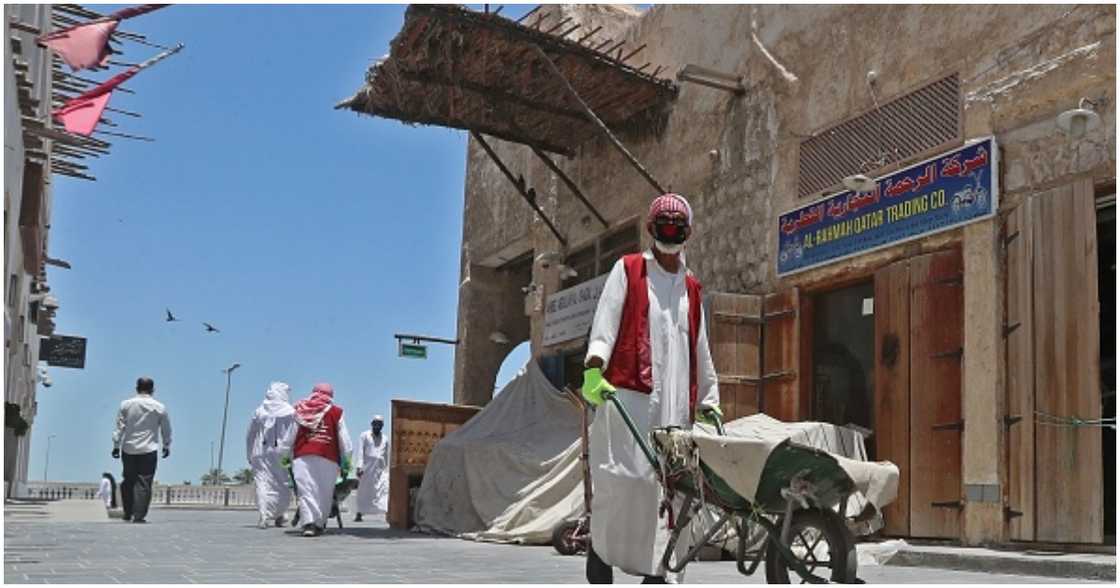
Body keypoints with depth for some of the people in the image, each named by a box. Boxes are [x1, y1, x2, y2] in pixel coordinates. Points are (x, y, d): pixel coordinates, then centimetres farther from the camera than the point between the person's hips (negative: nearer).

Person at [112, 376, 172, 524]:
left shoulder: (126, 404, 2)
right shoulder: (159, 407, 0)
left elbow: (120, 426, 1)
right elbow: (166, 429, 8)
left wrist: (116, 445, 6)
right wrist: (167, 446, 21)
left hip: (128, 449, 2)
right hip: (148, 450, -2)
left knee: (128, 481, 14)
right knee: (144, 483, -2)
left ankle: (128, 514, 18)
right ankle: (139, 515, -7)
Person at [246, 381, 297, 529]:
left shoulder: (259, 411, 10)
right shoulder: (290, 412, 1)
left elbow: (250, 436, 14)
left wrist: (250, 456, 22)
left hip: (261, 453, 2)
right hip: (282, 452, -2)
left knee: (262, 483, -2)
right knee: (283, 485, 10)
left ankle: (264, 515, -17)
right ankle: (278, 515, 14)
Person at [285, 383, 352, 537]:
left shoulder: (300, 410, 17)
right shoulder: (336, 412, 9)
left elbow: (290, 438, 16)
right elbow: (344, 439, 7)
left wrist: (288, 457, 21)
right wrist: (346, 462, 11)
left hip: (302, 456, 1)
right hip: (328, 458, -1)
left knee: (306, 491, -4)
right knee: (324, 493, 7)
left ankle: (308, 523, -18)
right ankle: (319, 524, 9)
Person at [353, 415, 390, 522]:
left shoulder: (385, 439, 16)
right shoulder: (365, 435, 8)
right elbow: (360, 451, 0)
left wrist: (387, 470, 10)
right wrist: (359, 466, -11)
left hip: (380, 470, 2)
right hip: (367, 468, -2)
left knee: (385, 489, -15)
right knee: (363, 492, 3)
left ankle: (388, 513, -25)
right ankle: (359, 514, 14)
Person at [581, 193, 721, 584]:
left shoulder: (691, 289, 24)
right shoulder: (627, 270, 11)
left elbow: (700, 352, 26)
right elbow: (605, 322, -3)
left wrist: (709, 402, 22)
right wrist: (593, 368, -19)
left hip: (675, 402, 5)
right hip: (627, 393, -5)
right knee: (623, 477, -14)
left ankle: (656, 569, 6)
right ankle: (600, 554, 2)